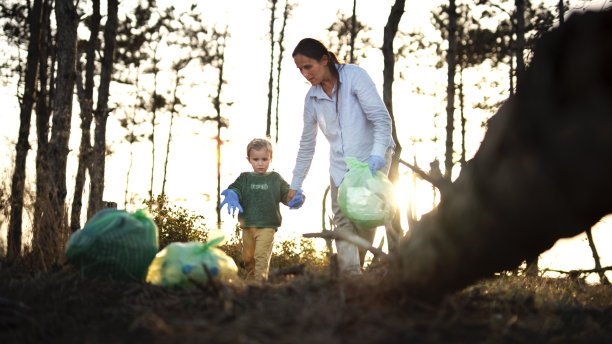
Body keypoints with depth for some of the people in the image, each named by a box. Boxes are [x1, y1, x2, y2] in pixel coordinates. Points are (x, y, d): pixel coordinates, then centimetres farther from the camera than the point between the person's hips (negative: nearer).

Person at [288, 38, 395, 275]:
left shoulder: (354, 76, -11)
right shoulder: (312, 98, 5)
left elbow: (381, 118, -15)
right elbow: (307, 144, 14)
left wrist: (377, 153, -30)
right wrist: (295, 185, 13)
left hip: (372, 160, -4)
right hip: (340, 166, 4)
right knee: (342, 219, -11)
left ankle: (357, 268, 2)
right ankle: (350, 275, -18)